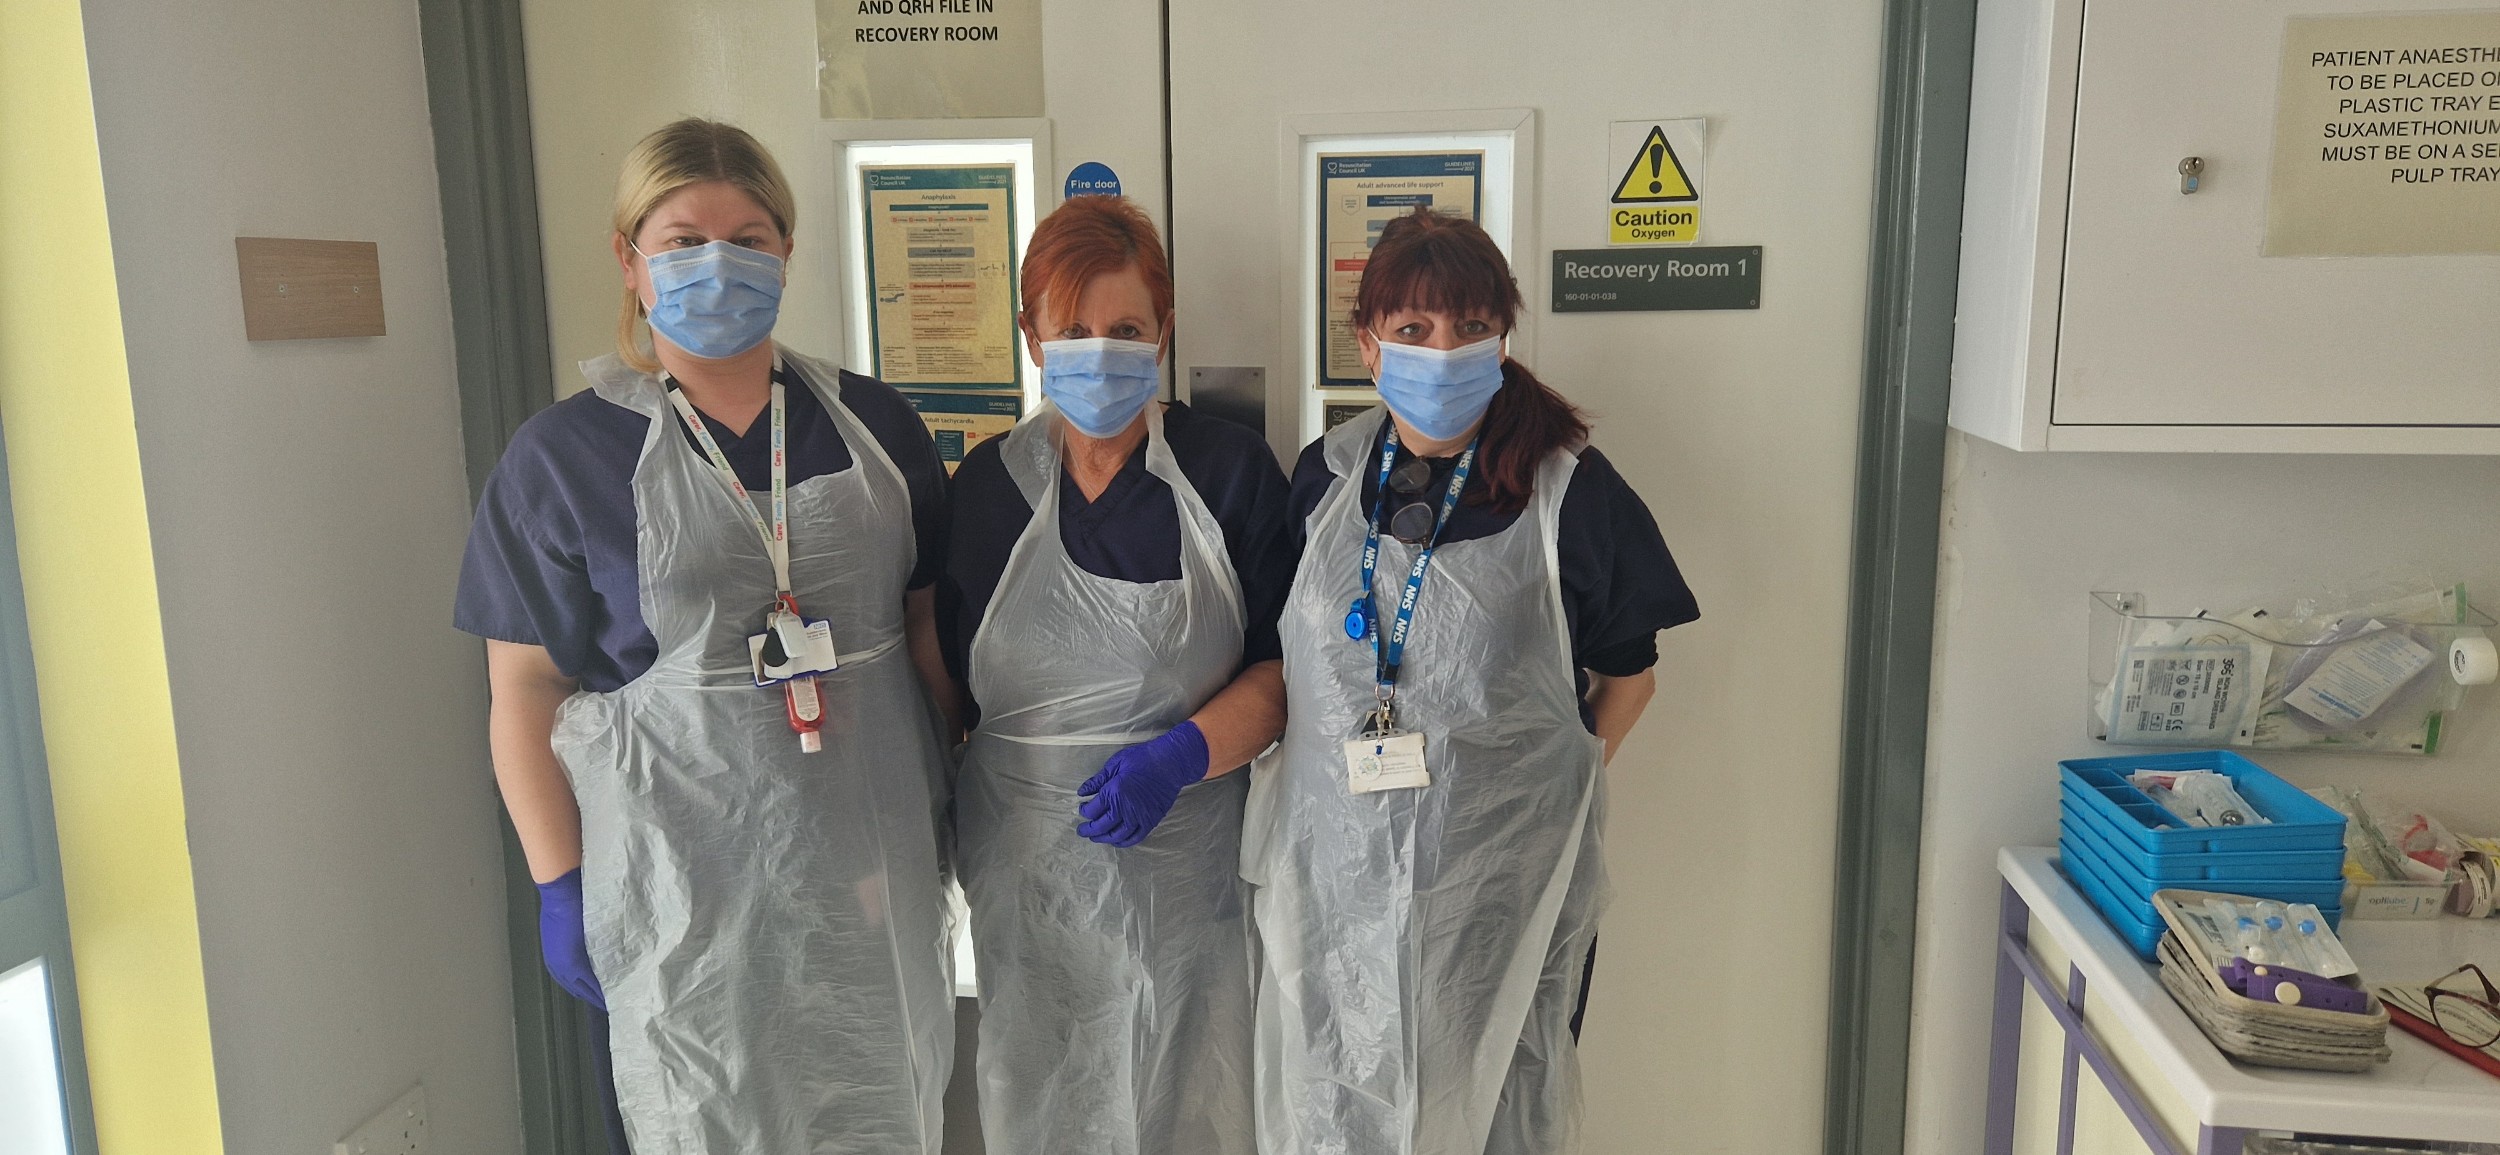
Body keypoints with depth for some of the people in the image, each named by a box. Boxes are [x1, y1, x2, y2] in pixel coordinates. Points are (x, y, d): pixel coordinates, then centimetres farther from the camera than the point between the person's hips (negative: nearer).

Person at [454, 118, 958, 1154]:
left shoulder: (871, 426, 5)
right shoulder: (561, 457, -3)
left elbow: (928, 629, 11)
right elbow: (526, 692, -2)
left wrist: (961, 802, 8)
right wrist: (560, 884, -5)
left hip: (872, 864, 3)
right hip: (683, 884, -3)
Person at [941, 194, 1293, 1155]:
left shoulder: (1233, 471, -4)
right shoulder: (986, 485, 1)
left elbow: (1282, 668, -4)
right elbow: (952, 680, 8)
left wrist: (1182, 754, -20)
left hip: (1187, 860, -1)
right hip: (1024, 868, 2)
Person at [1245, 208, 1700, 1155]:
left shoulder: (1569, 489, -8)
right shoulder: (1325, 476, 2)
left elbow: (1627, 673, 3)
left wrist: (1554, 784, -2)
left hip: (1498, 878, -2)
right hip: (1335, 871, 3)